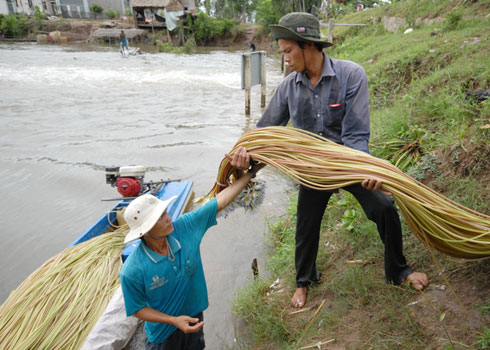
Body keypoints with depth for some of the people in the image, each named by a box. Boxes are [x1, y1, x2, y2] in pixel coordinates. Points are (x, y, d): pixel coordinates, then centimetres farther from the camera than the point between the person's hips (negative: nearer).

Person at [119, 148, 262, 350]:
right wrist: (174, 320, -23)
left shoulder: (184, 227, -23)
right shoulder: (132, 272, -32)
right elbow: (138, 309, -16)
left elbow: (221, 201, -19)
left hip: (194, 317, 5)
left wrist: (251, 172, -20)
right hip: (164, 334, -4)